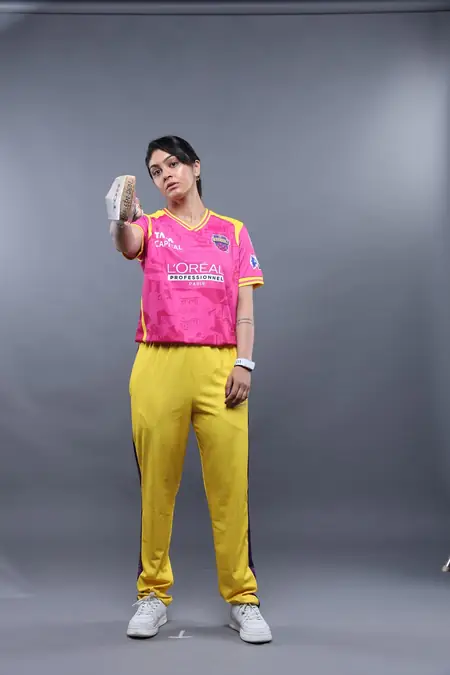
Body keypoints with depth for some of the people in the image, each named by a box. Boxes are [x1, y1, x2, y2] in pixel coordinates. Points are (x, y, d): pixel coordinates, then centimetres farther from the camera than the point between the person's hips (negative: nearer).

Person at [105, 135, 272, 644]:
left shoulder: (233, 232, 14)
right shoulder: (152, 227, 10)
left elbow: (245, 305, 9)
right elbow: (127, 246, -15)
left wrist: (244, 362, -4)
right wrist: (122, 219, -38)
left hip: (219, 366, 0)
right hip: (158, 366, 0)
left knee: (229, 486, -1)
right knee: (156, 484, 4)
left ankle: (242, 600, 11)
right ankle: (153, 594, 17)